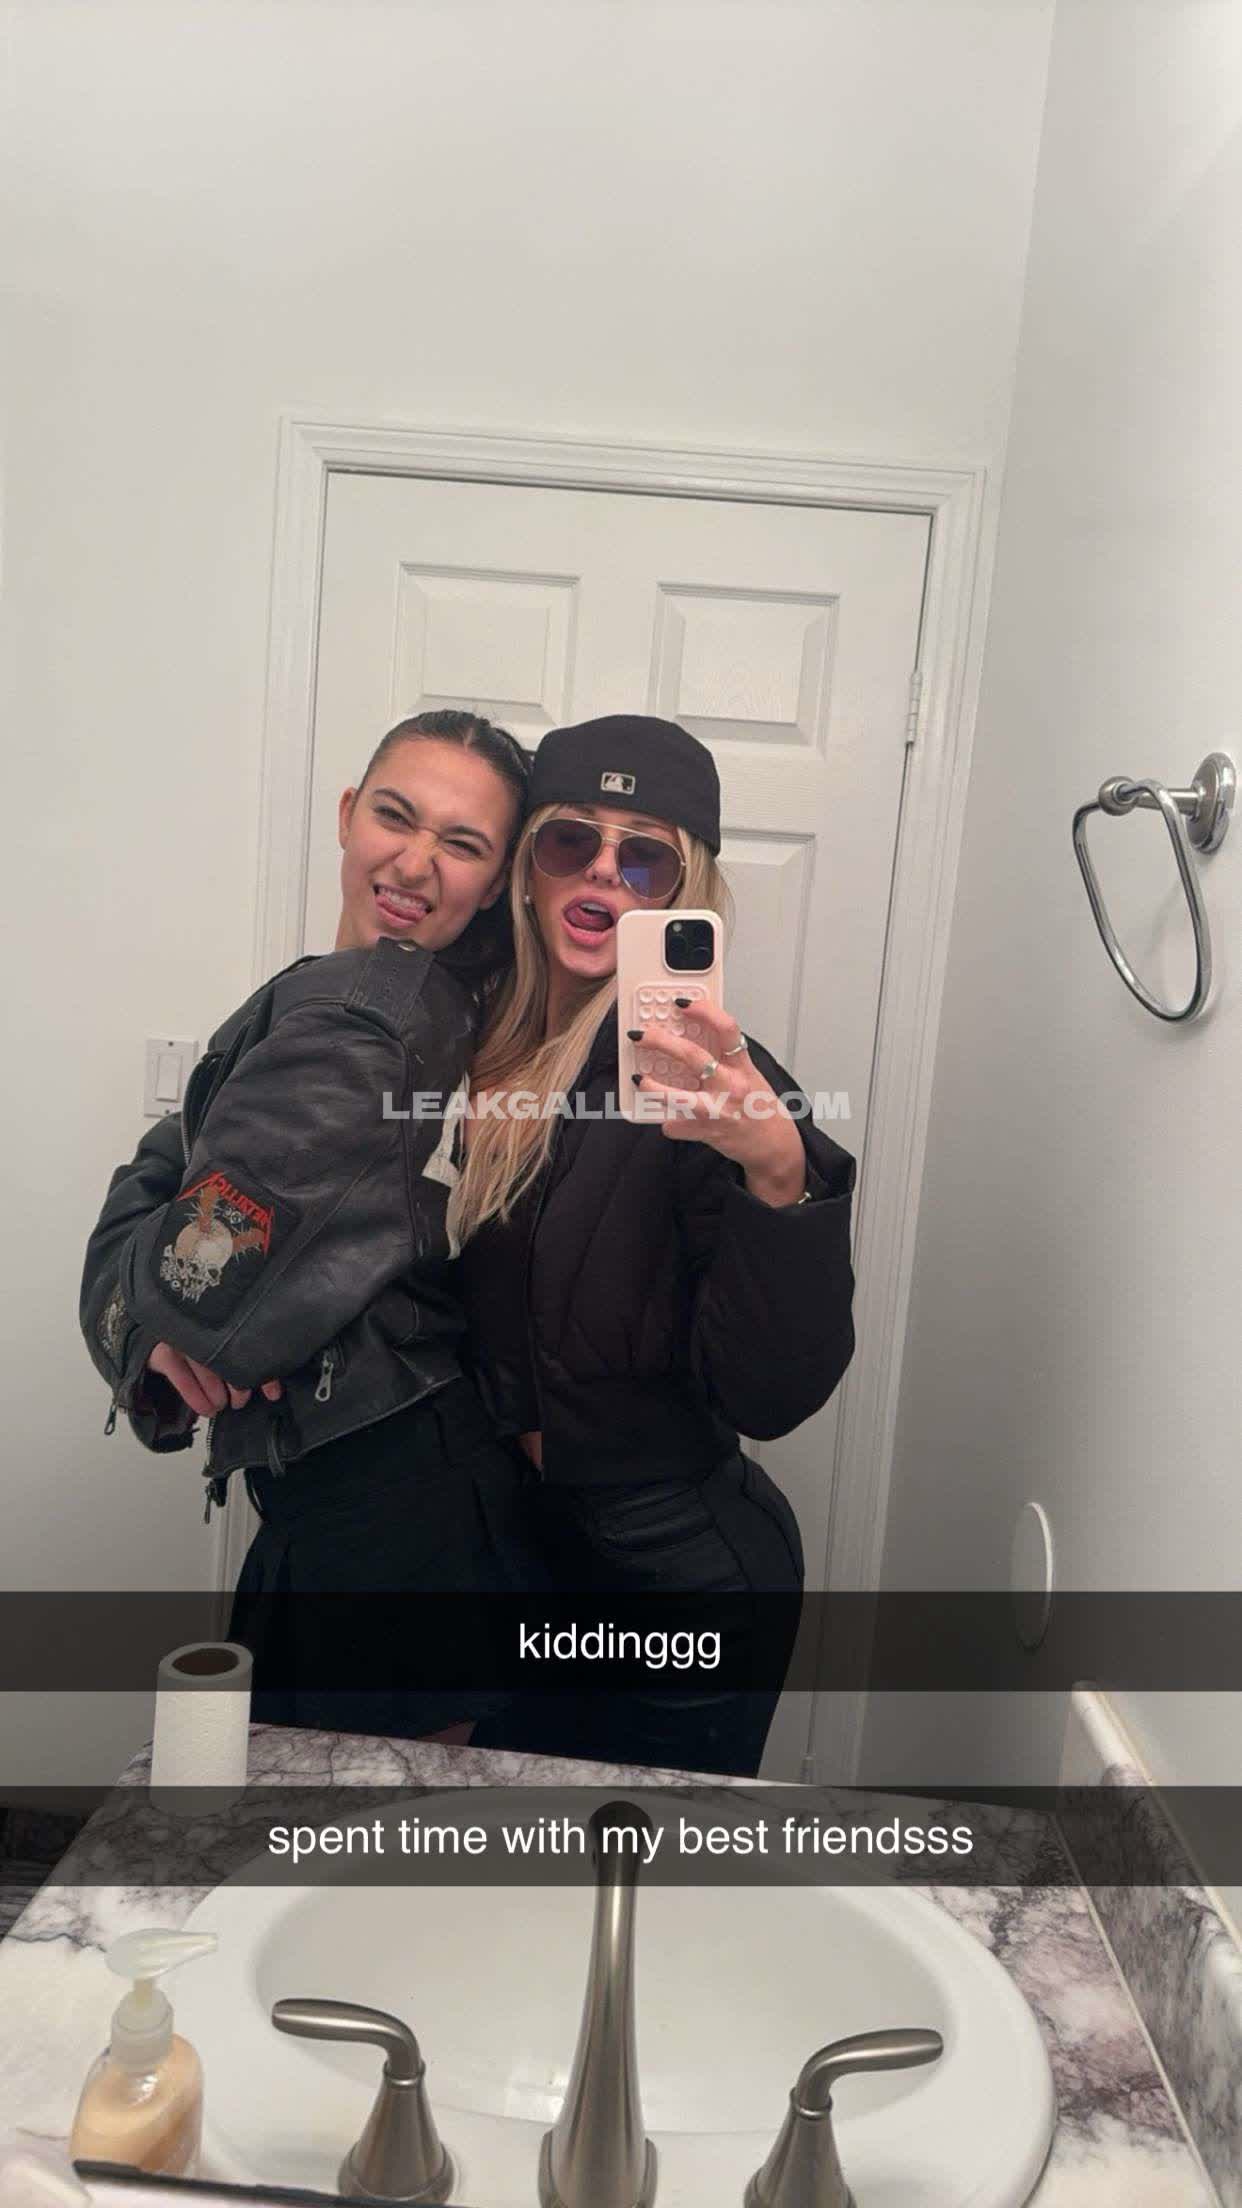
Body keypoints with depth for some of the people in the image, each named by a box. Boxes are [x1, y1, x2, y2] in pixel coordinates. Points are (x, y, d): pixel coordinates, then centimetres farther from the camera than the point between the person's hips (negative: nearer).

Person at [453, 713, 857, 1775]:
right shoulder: (489, 1048, -3)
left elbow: (773, 1396, -25)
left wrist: (779, 1174, -39)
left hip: (673, 1579, -6)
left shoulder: (709, 1084, -21)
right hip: (510, 1560, 6)